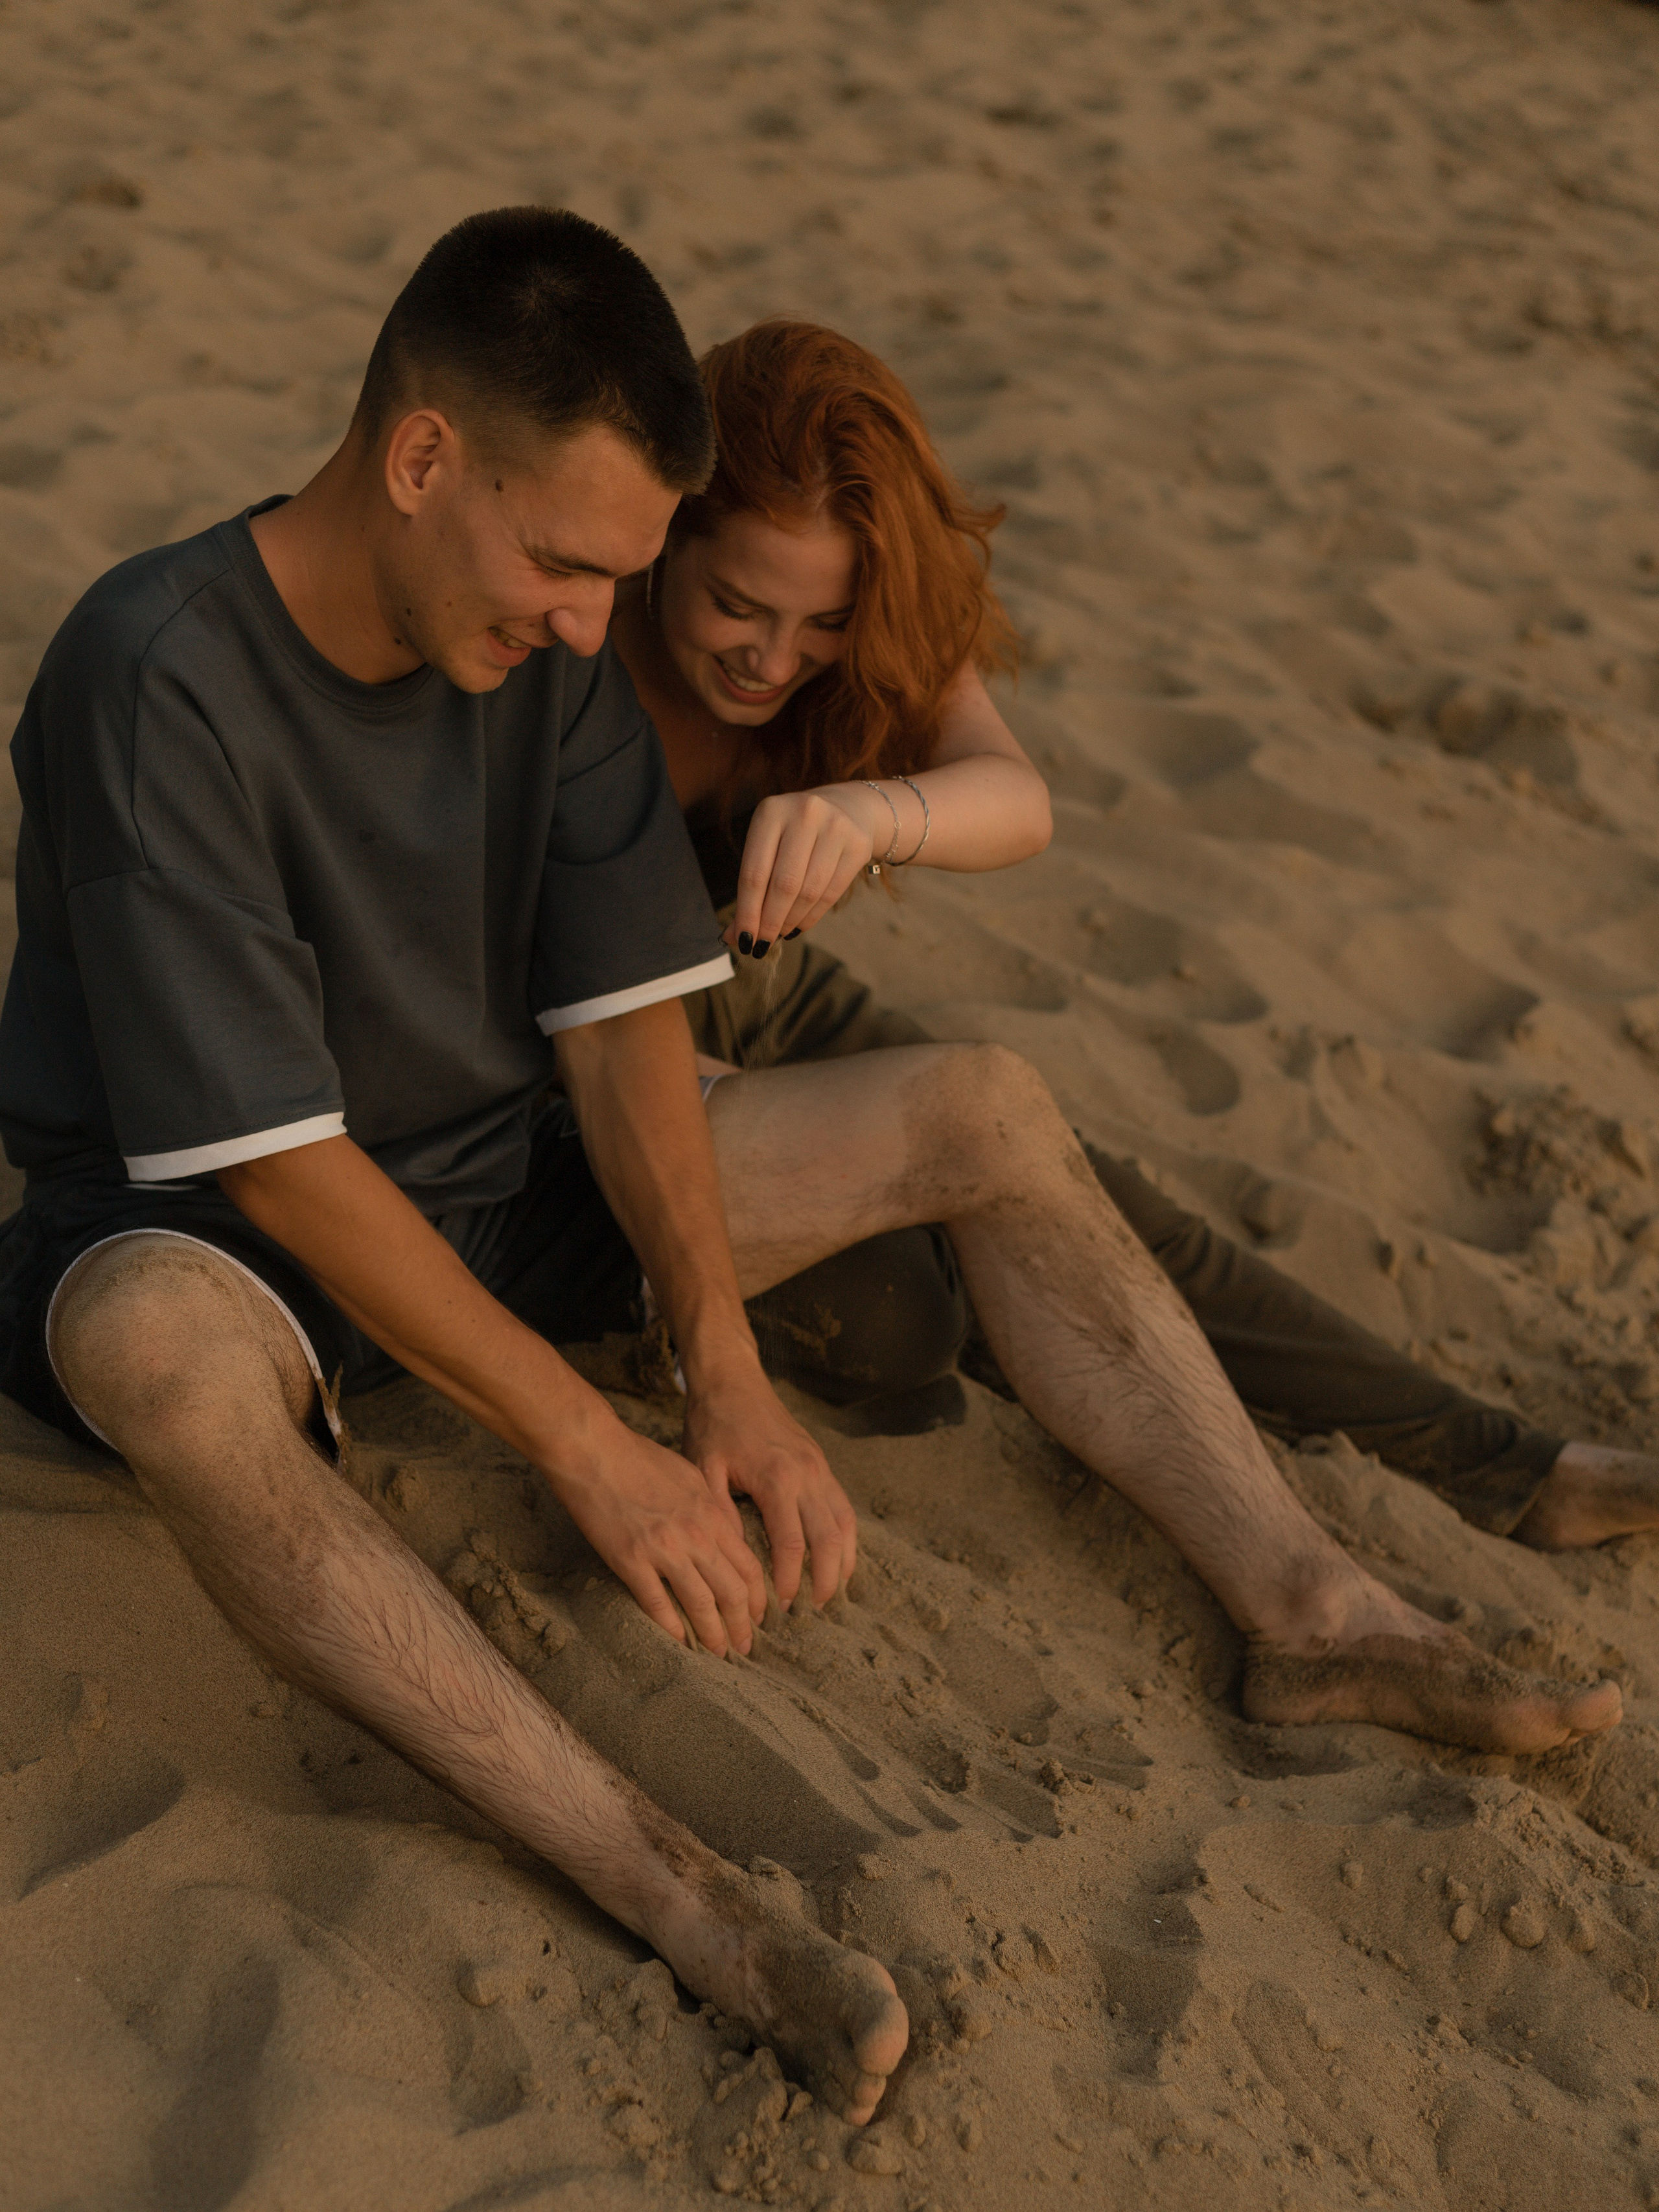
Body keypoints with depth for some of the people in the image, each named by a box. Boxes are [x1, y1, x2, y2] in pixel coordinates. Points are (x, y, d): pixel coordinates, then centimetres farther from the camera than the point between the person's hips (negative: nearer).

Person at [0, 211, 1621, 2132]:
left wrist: (727, 1367, -19)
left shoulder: (545, 652, -6)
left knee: (985, 1113, -5)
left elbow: (617, 1023, -7)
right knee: (162, 1349, -44)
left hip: (493, 1181, 6)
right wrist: (585, 1446, -28)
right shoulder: (157, 677, -26)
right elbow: (274, 1162, -27)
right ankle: (656, 1881, -46)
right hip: (199, 1232, -6)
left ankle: (1311, 1611, -10)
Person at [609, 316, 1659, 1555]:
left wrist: (873, 813, -53)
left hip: (763, 998, 5)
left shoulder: (887, 620, -13)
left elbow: (1020, 805, -31)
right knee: (892, 1318, -24)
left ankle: (1491, 1464, 0)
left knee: (1072, 1198, -7)